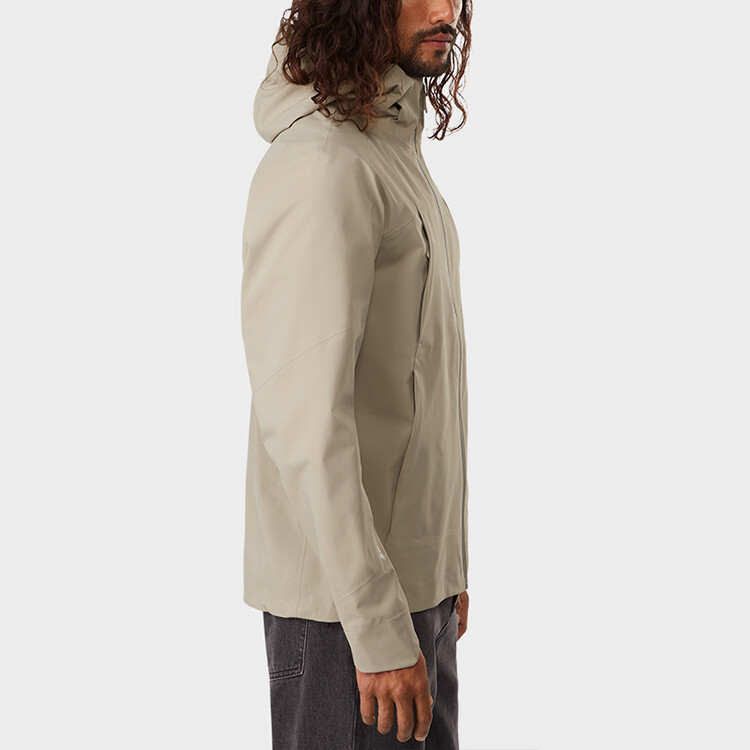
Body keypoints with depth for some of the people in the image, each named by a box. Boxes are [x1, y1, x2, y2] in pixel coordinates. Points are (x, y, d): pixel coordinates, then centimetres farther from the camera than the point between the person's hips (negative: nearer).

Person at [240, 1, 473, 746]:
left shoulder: (400, 156, 13)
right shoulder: (319, 163, -18)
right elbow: (305, 418, -23)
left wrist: (447, 563, 16)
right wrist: (379, 625, -22)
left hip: (414, 574, 9)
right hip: (344, 599, -9)